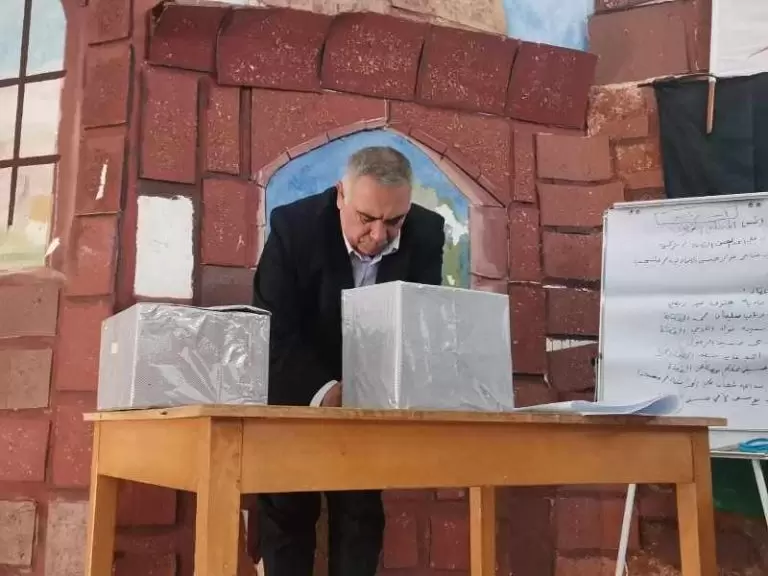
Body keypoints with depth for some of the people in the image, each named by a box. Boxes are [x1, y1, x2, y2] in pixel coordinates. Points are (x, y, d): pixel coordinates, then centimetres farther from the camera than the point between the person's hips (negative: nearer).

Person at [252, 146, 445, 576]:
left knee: (362, 510, 5)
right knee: (288, 509, 3)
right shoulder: (294, 226, -22)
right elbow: (276, 331, -24)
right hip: (297, 396, -2)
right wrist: (323, 391, -39)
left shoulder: (427, 234, -15)